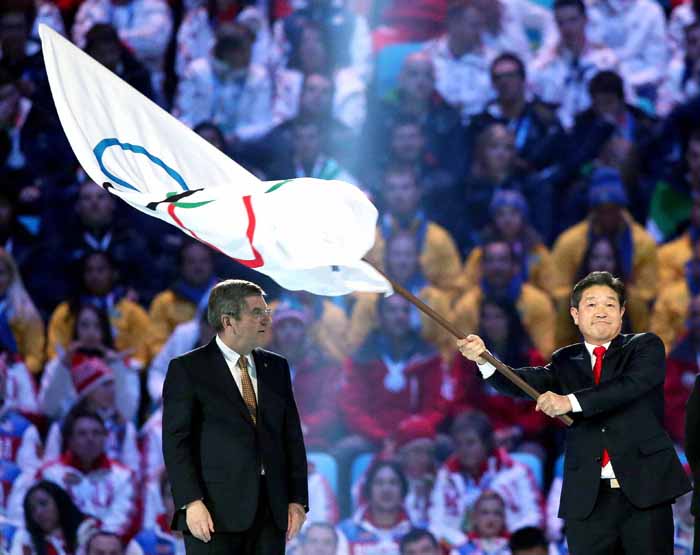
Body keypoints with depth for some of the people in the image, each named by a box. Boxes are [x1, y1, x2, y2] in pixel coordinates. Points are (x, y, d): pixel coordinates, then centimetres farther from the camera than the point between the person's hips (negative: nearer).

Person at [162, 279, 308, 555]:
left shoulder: (276, 367, 14)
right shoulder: (187, 369, -1)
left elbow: (292, 436, 14)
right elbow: (176, 441, -7)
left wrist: (298, 500, 6)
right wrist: (191, 502, -17)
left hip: (271, 510, 5)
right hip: (215, 511, -5)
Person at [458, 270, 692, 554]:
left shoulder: (645, 347, 6)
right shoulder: (566, 362, 14)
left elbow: (633, 383, -14)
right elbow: (528, 382, -3)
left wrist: (572, 401, -24)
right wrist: (484, 360, -23)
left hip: (645, 490, -2)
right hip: (587, 498, 2)